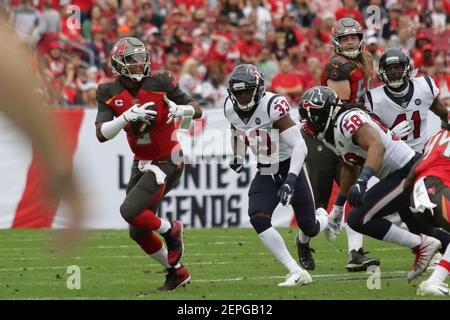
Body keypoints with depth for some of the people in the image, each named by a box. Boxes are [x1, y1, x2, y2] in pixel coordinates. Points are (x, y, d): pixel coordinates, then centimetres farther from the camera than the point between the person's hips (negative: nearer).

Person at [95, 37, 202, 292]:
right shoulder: (109, 93, -6)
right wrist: (127, 116, -31)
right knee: (138, 232, 9)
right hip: (141, 163, 6)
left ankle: (170, 230, 7)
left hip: (167, 163, -6)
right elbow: (102, 134, -15)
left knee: (130, 211, -21)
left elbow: (197, 109, -6)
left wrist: (181, 109, -29)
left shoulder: (160, 83, -14)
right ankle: (177, 271, 27)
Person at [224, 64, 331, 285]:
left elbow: (299, 147, -30)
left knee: (309, 228, 5)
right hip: (265, 173, 5)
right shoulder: (231, 109, -9)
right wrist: (237, 157, 23)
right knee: (258, 219, -21)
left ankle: (322, 218, 47)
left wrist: (291, 180, -38)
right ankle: (297, 273, -18)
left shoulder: (273, 107, -28)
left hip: (290, 168, -5)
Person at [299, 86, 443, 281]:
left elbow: (377, 146, -36)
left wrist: (361, 181, -47)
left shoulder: (348, 120, -19)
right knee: (421, 232, 23)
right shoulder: (331, 136, 12)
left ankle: (421, 245, -7)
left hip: (407, 174, -10)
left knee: (358, 219, -13)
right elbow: (350, 169, 27)